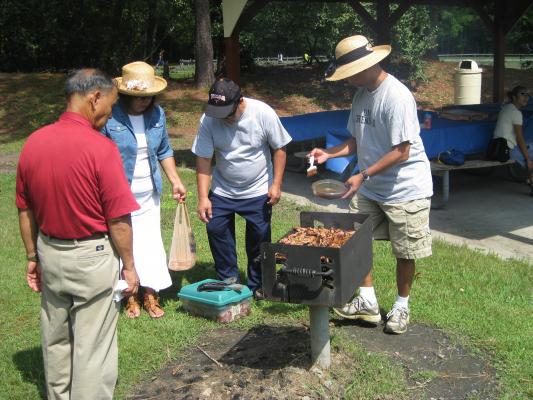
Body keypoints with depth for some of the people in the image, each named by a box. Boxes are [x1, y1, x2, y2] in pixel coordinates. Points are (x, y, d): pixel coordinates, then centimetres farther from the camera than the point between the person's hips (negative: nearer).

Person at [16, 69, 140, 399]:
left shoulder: (33, 143, -2)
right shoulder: (101, 148, -19)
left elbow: (25, 211, 7)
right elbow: (118, 221, -16)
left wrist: (33, 256, 17)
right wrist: (129, 266, -4)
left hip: (50, 252, 6)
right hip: (92, 257, -6)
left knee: (55, 340, 21)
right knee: (93, 347, 7)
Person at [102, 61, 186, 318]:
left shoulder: (156, 114, 1)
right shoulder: (110, 117, -15)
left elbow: (164, 151, 13)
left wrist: (175, 181, 9)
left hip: (149, 194, 5)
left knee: (151, 244, 7)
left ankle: (151, 295, 19)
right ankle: (130, 297, 19)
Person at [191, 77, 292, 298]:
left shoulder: (263, 113, -20)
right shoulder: (208, 120, -16)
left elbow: (279, 148, -9)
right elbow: (203, 160, -13)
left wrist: (276, 185, -12)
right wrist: (203, 197, -17)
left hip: (258, 191, -2)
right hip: (222, 191, 2)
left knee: (258, 238, 4)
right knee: (216, 231, 2)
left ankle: (257, 286, 23)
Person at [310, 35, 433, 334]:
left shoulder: (397, 96, -22)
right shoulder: (362, 94, 4)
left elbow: (402, 152, -23)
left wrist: (363, 175, -25)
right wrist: (328, 153, -4)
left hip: (405, 189, -7)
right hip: (370, 188, 8)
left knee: (405, 253, 6)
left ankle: (401, 306, 27)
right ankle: (368, 302, 20)